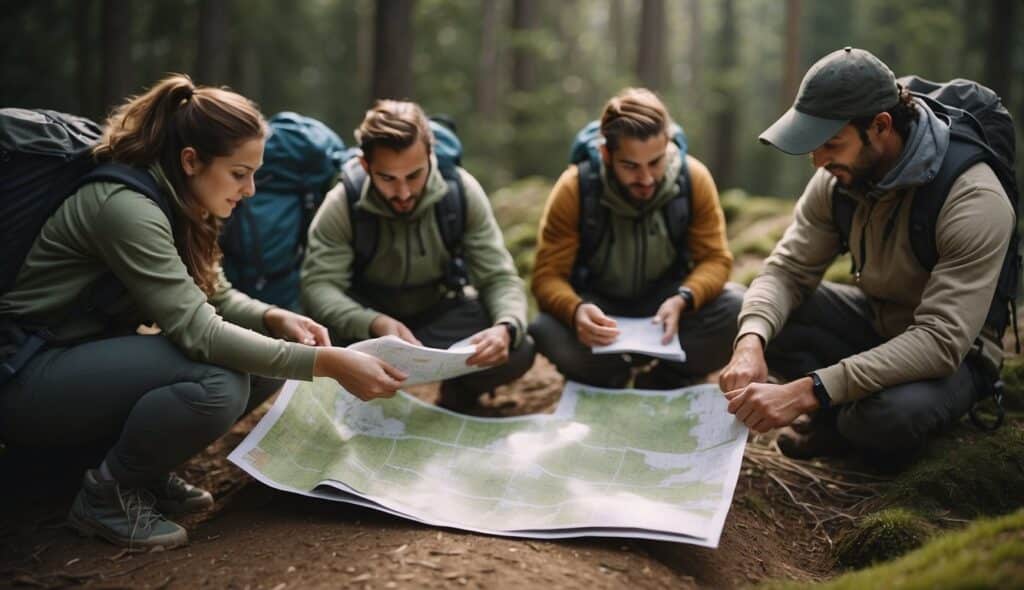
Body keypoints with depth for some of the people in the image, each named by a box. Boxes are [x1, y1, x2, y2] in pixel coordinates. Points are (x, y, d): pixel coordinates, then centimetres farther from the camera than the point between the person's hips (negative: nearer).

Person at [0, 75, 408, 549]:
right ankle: (108, 493, -8)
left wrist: (276, 319, -12)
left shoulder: (174, 201, 2)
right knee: (217, 383, -31)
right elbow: (197, 331, -32)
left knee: (266, 363, -5)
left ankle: (145, 472, 6)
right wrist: (327, 363, -35)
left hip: (93, 357, 9)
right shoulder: (125, 206, -26)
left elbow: (214, 297, 10)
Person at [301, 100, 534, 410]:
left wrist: (506, 327, -41)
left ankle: (458, 393, 7)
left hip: (441, 312, 1)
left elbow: (499, 277, -17)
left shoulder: (462, 192, -19)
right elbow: (318, 286, -29)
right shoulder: (343, 203, -22)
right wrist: (376, 324, -49)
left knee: (517, 350, -26)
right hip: (368, 314, -1)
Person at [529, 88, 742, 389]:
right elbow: (548, 275, -20)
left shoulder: (694, 179, -18)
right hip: (599, 306, -1)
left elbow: (715, 258, -13)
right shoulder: (574, 188, -22)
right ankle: (613, 376, -1)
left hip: (667, 300, 1)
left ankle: (662, 378, -4)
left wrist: (682, 301, -35)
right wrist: (576, 310, -44)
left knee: (736, 307, -27)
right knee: (546, 332, -33)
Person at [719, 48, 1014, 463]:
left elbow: (942, 341, -37)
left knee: (886, 417, -37)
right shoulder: (838, 179, -13)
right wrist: (751, 342, -36)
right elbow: (788, 270, -12)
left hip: (954, 351, -5)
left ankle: (851, 419, -2)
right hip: (874, 319, 5)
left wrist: (806, 391, -45)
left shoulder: (975, 202, -32)